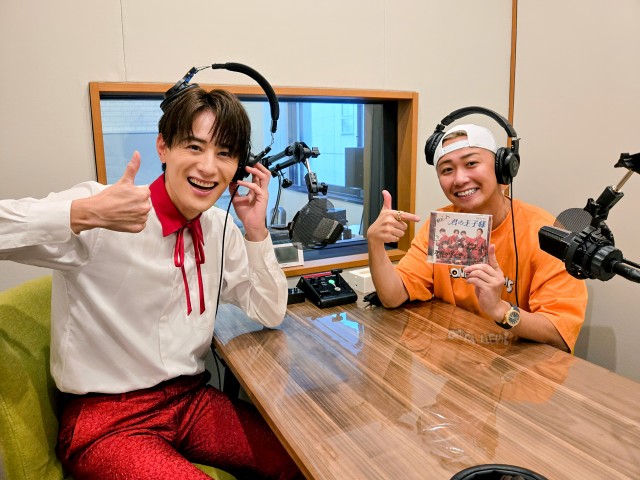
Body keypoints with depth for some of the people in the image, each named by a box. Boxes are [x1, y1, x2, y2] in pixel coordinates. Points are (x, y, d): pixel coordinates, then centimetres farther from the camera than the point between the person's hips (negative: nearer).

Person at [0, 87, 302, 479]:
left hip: (193, 401, 5)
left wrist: (256, 232, -8)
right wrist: (85, 213, -38)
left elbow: (271, 314, 3)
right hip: (105, 421, -5)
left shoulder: (219, 229, 1)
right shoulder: (98, 213, -16)